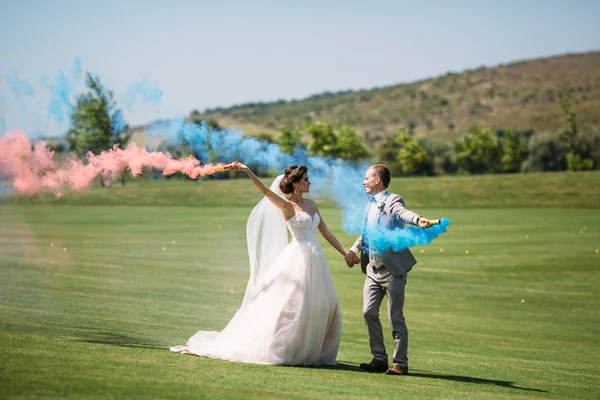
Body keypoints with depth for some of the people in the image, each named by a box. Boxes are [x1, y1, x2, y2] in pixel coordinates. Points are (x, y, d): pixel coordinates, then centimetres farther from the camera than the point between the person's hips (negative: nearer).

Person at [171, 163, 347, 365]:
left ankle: (306, 351, 14)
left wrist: (345, 252, 14)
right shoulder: (286, 206, -4)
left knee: (323, 306, 6)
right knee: (289, 305, -8)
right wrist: (247, 170, -31)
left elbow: (325, 231, 17)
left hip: (315, 261, 7)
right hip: (298, 258, -7)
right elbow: (266, 190, -18)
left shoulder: (311, 204, 14)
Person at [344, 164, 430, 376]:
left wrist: (418, 220, -54)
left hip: (392, 268, -8)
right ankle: (379, 358, 17)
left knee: (395, 317, -2)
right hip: (373, 269, 8)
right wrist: (353, 250, 18)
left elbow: (402, 213, -33)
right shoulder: (370, 204, 15)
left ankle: (401, 363, 6)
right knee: (369, 312, 6)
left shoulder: (392, 201, -10)